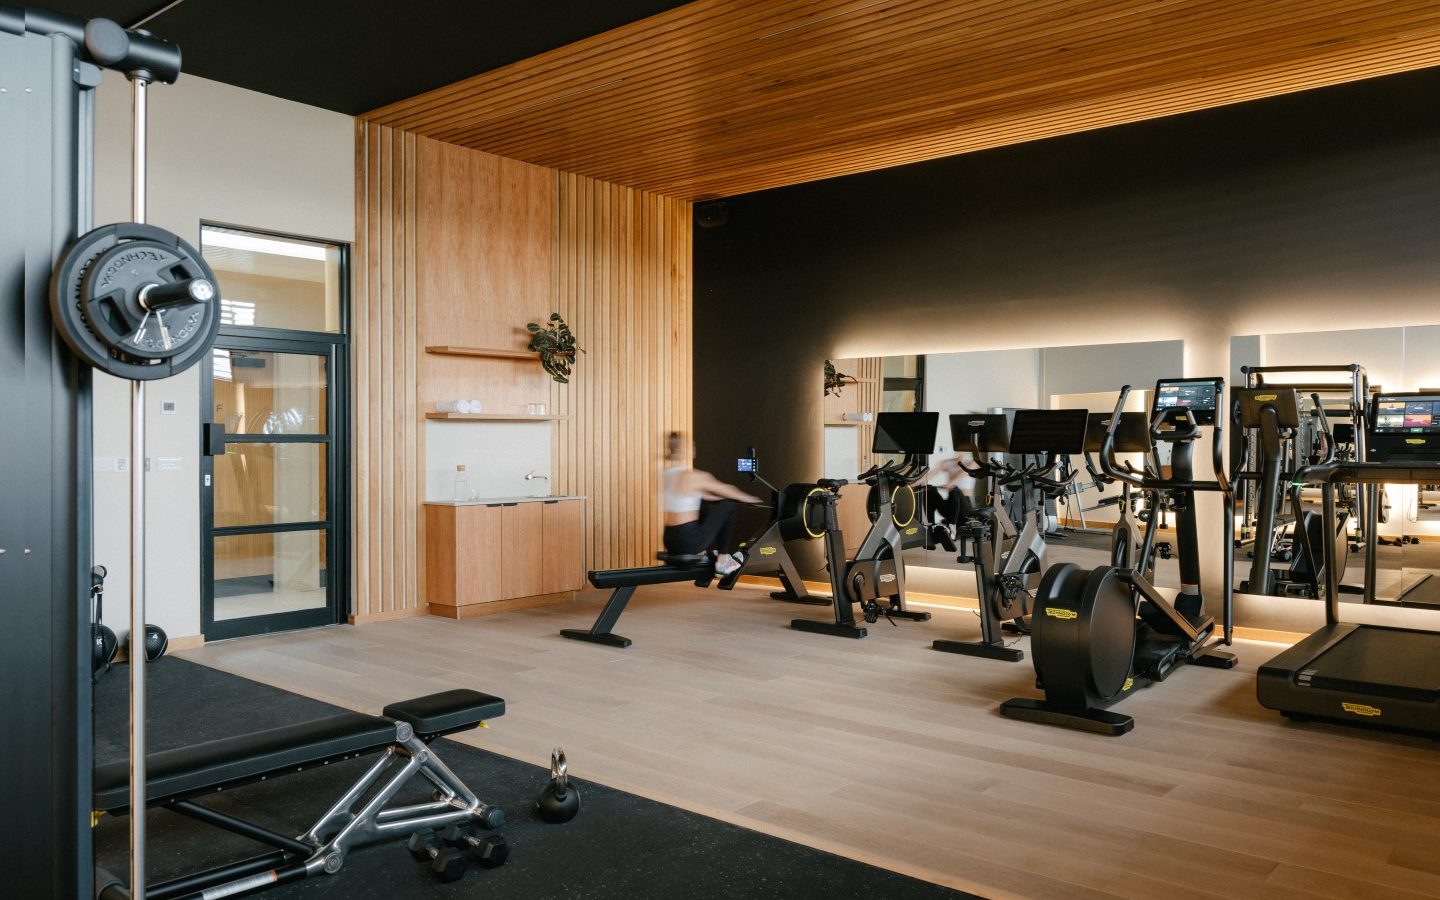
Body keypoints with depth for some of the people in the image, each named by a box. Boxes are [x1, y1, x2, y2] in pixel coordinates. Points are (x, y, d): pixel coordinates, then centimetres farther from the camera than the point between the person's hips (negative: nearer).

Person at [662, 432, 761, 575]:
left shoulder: (664, 475, 6)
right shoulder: (693, 477, -15)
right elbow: (725, 490, 0)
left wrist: (718, 498, 30)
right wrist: (751, 499, 16)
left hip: (670, 541, 8)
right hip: (689, 542, -7)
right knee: (728, 506, 6)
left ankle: (704, 551, 33)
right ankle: (722, 561, 13)